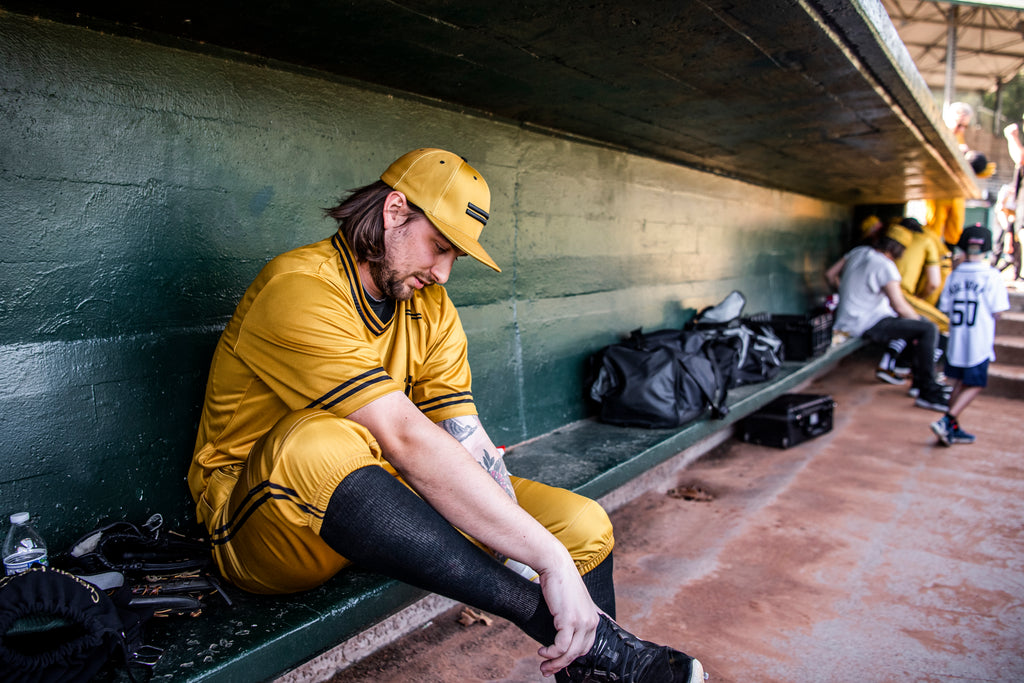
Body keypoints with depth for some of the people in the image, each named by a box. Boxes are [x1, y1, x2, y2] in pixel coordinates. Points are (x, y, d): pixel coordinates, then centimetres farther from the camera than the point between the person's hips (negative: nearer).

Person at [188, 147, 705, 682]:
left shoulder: (432, 308, 3)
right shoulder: (299, 290, -22)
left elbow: (469, 444, -7)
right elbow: (406, 440, -33)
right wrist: (549, 559, -34)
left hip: (375, 499, 6)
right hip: (255, 513, -5)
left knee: (583, 526, -8)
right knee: (319, 441, -42)